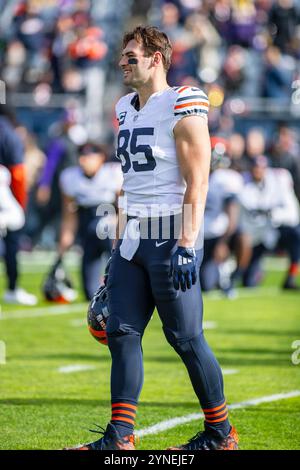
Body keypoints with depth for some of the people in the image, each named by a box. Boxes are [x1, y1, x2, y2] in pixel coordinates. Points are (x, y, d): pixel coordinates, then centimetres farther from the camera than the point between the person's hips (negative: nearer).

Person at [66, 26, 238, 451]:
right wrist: (119, 248, 19)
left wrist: (187, 245, -21)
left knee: (185, 336, -2)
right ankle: (120, 437, 6)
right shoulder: (127, 109, 15)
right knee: (121, 332, 3)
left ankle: (221, 433, 12)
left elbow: (197, 183, -14)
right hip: (134, 237, 8)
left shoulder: (182, 106, -10)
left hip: (170, 236, -8)